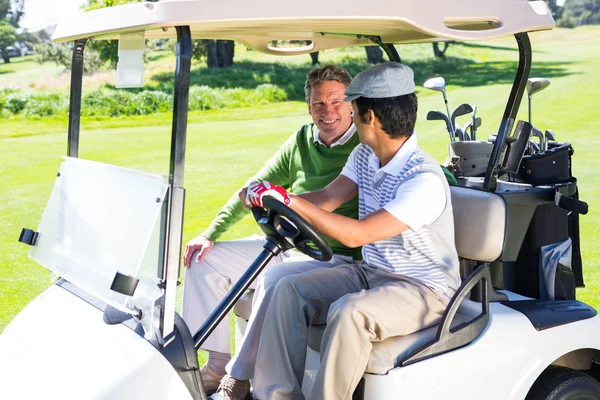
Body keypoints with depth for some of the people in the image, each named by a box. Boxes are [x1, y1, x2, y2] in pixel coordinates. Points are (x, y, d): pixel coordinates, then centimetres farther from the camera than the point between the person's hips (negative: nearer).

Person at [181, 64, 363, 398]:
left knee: (275, 280, -35)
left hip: (336, 257, -7)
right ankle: (216, 361, 0)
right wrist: (210, 233, 4)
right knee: (203, 259, -1)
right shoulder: (301, 140, 9)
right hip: (287, 246, 7)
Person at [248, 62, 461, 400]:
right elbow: (327, 199, 4)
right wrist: (272, 197, -13)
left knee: (350, 312, -35)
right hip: (372, 272, 9)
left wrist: (290, 200, -28)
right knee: (290, 290, -7)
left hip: (425, 288, -8)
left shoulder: (425, 180, -25)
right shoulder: (365, 156, 3)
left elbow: (356, 234, -29)